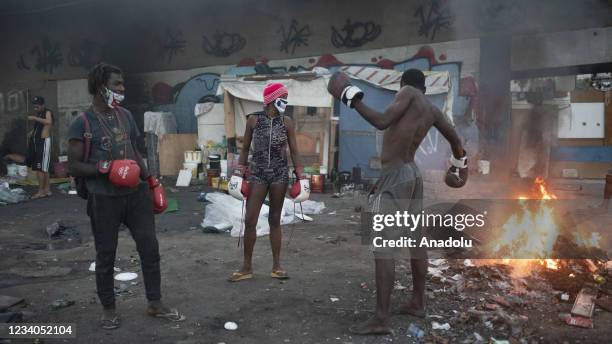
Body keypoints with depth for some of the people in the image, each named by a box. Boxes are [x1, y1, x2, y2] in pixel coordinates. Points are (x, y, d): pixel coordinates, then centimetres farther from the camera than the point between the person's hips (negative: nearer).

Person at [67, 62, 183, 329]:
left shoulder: (125, 116, 9)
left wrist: (151, 182, 15)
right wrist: (105, 168, -23)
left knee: (149, 247, 7)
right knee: (106, 254, 7)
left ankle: (155, 304, 22)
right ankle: (108, 309, 26)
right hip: (104, 198, -5)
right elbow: (73, 166, -9)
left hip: (136, 193, 6)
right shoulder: (83, 123, -9)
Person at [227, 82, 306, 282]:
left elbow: (294, 152, 5)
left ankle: (276, 266, 15)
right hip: (257, 173, 0)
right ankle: (247, 267, 8)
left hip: (280, 174, 0)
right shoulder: (253, 120, 1)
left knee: (275, 220, 6)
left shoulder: (287, 122, 2)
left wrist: (301, 177, -1)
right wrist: (238, 174, 0)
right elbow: (245, 149, 7)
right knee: (250, 220, -3)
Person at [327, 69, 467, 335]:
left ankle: (380, 320, -14)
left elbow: (382, 122, -18)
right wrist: (459, 164, 44)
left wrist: (352, 98, -9)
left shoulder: (407, 93, -4)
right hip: (412, 174, 9)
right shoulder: (432, 110, 16)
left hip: (395, 176, -9)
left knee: (383, 246, -12)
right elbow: (455, 140, 26)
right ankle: (418, 303, 29)